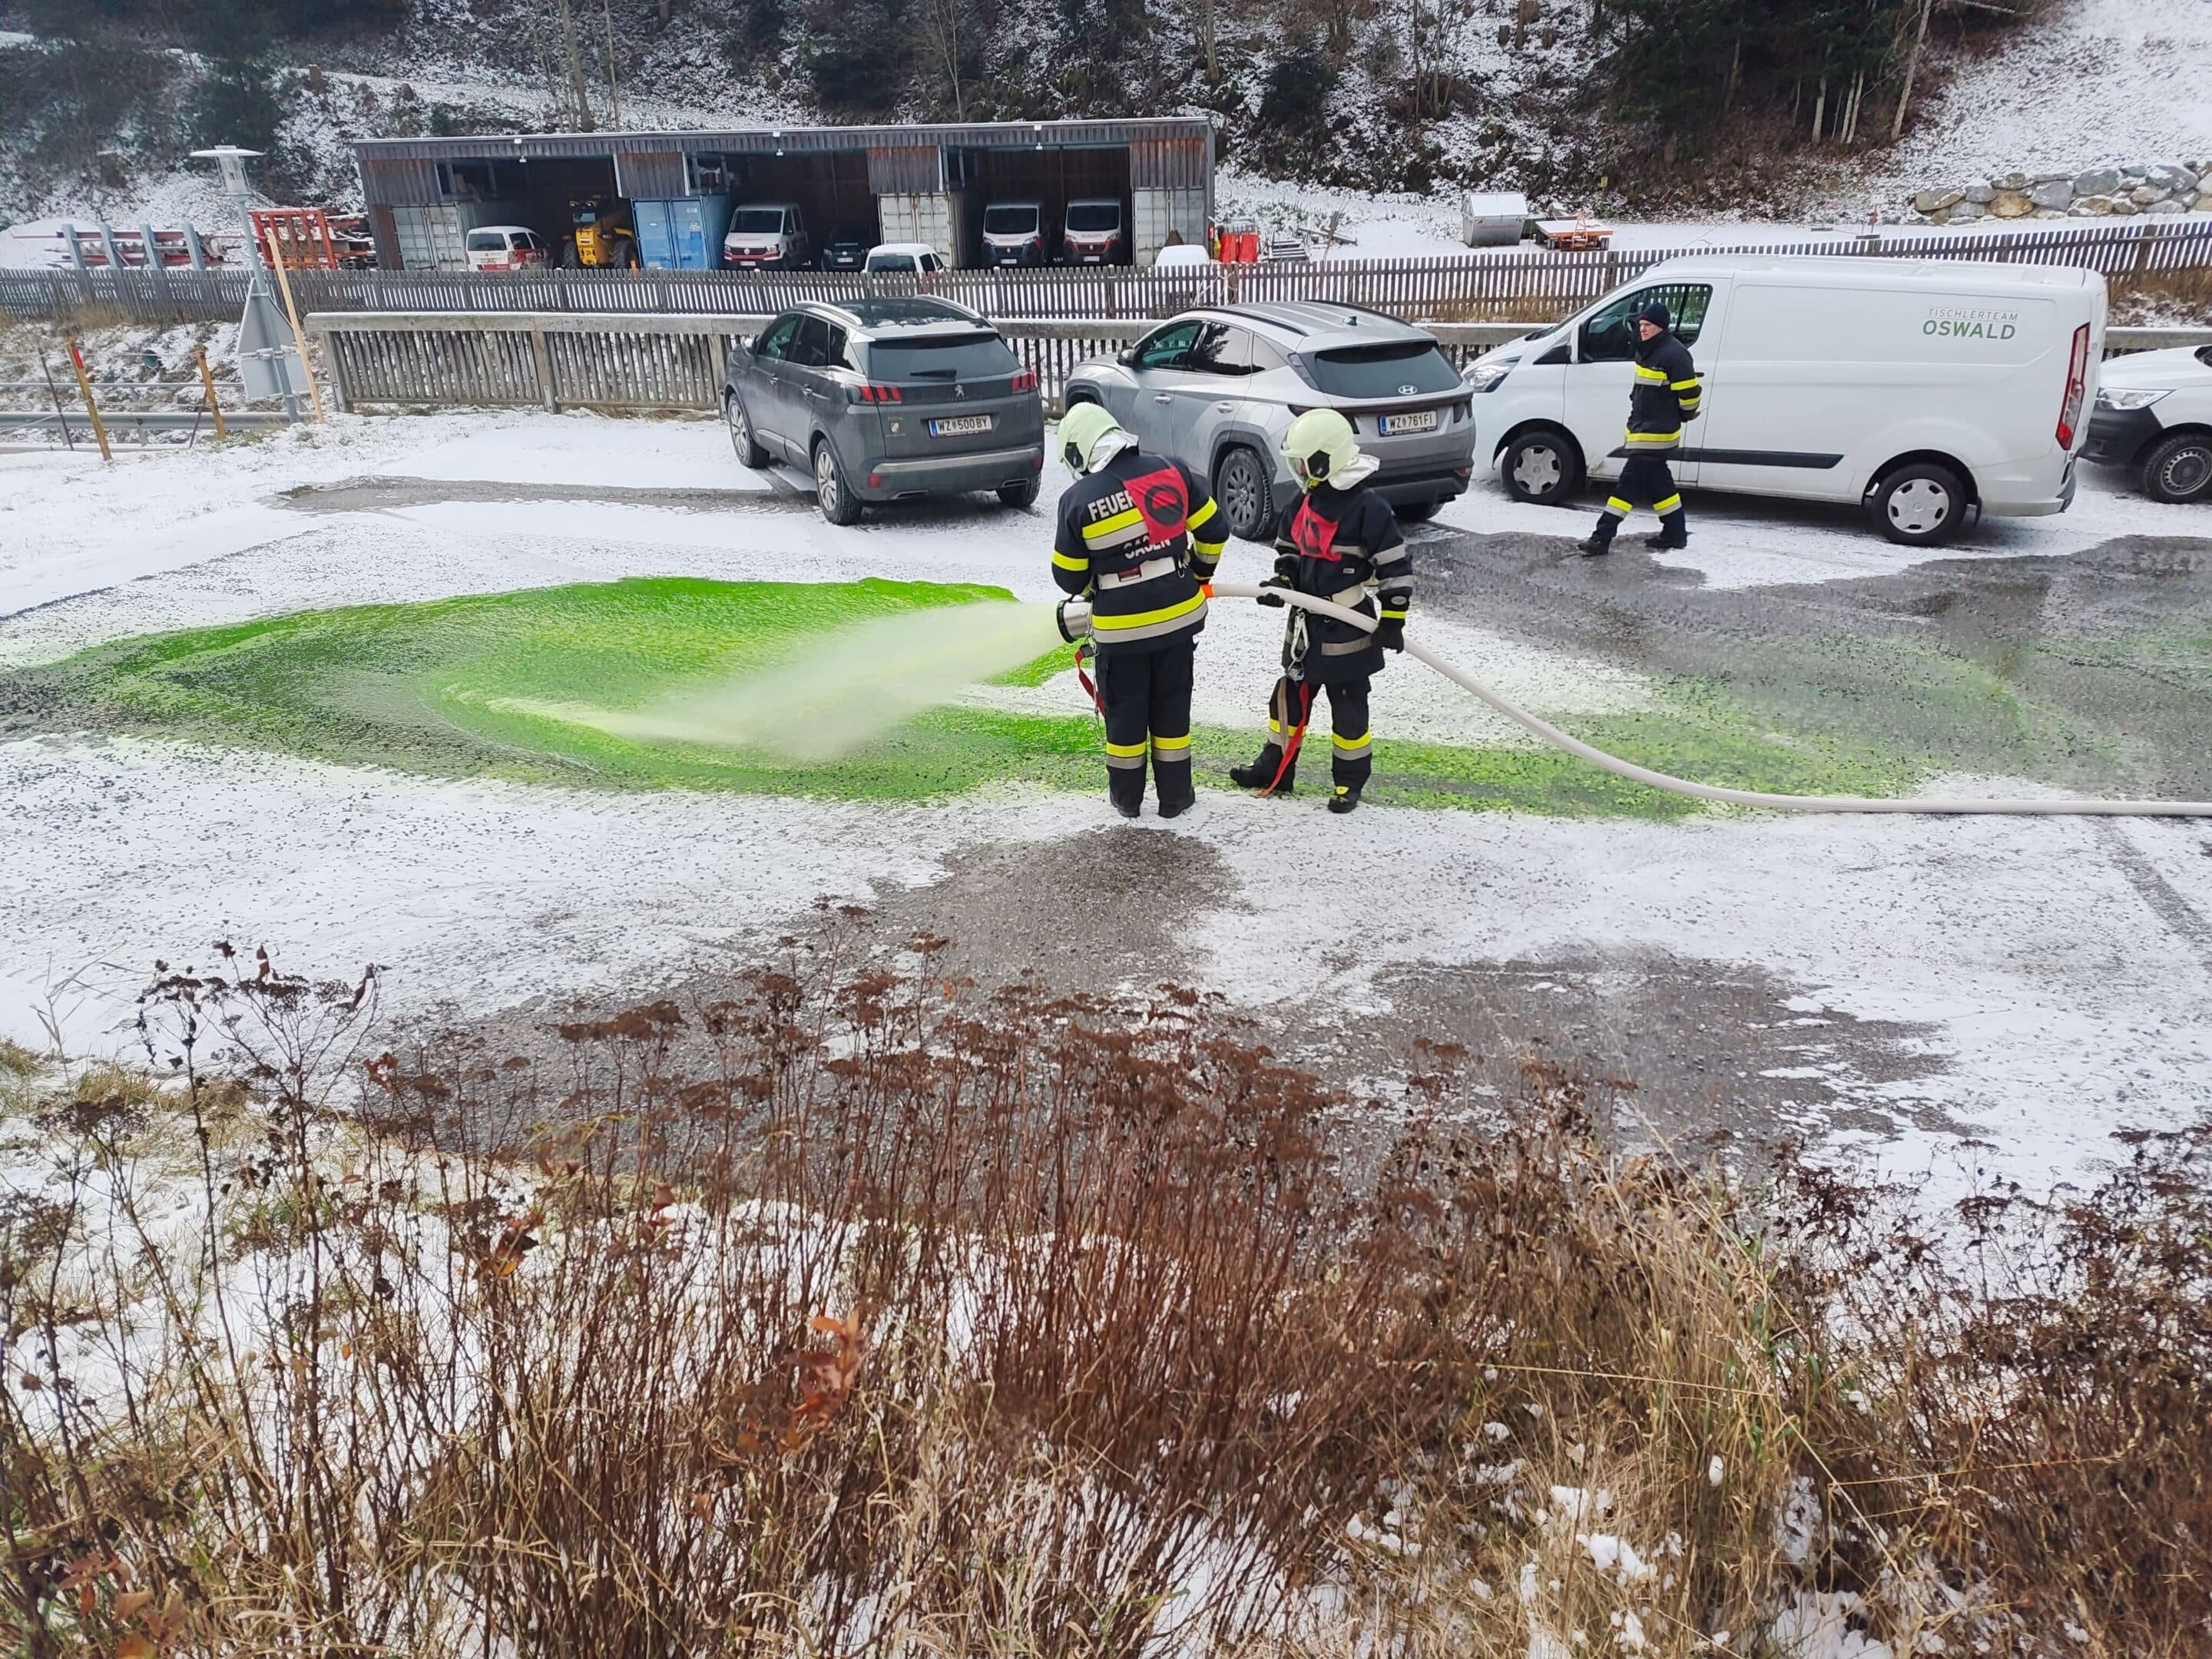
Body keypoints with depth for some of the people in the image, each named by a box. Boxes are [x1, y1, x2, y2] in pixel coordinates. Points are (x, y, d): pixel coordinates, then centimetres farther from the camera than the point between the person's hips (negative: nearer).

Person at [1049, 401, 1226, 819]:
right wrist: (1200, 571, 21)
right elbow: (1213, 530, 3)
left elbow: (1070, 578, -3)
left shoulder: (1078, 499, -10)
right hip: (1179, 615, 2)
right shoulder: (1171, 472, -5)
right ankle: (1175, 796, 24)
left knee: (1125, 710, 15)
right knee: (1172, 706, 15)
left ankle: (1127, 797, 28)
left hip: (1120, 626, -2)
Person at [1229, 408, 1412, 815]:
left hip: (1348, 627, -7)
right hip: (1306, 623, 7)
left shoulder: (1368, 508, -18)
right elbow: (1289, 548, 18)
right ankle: (1274, 770, 27)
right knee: (1290, 695, 15)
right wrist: (1282, 581, -2)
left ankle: (1350, 780, 18)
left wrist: (1393, 620, -15)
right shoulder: (1304, 502, 5)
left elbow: (1396, 566, -16)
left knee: (1348, 705, 4)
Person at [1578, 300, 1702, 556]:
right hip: (1642, 428, 10)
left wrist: (1686, 415, 0)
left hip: (1656, 433, -10)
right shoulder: (1645, 351, 11)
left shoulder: (1674, 353, -18)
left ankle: (1603, 537, -12)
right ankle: (1675, 533, 24)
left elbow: (1689, 391, -15)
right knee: (1658, 481, 14)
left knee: (1631, 480, -11)